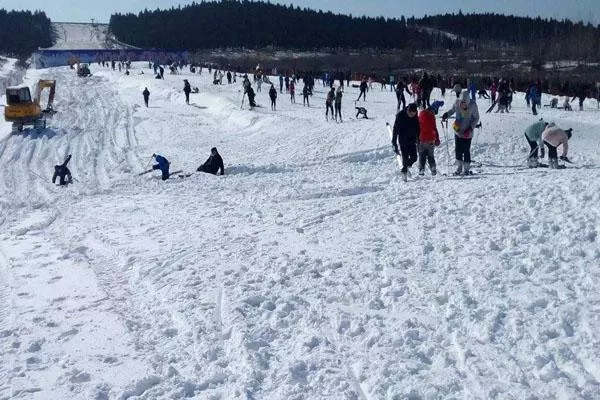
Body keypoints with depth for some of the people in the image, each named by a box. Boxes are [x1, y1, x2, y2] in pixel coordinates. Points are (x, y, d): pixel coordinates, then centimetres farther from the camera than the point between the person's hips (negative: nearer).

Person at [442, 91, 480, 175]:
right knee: (458, 150, 5)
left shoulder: (473, 106, -16)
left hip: (467, 133, -3)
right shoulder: (457, 103, -8)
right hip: (458, 131, 3)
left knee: (466, 151, -1)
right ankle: (459, 168, 20)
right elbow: (452, 110, 13)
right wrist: (446, 114, -8)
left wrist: (470, 128, -15)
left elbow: (476, 118, -5)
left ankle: (466, 169, 13)